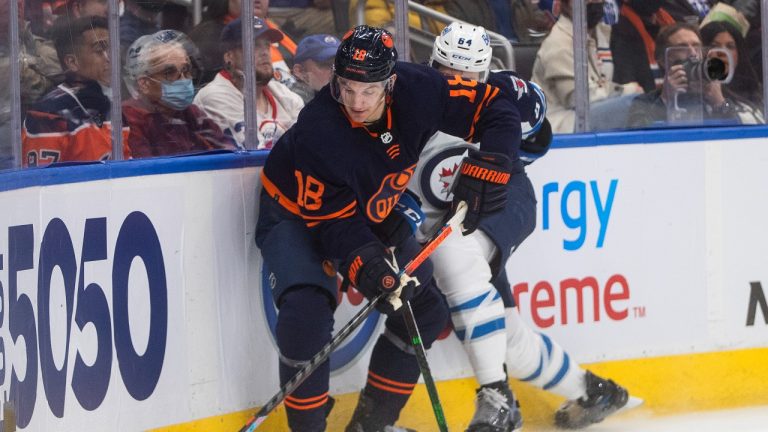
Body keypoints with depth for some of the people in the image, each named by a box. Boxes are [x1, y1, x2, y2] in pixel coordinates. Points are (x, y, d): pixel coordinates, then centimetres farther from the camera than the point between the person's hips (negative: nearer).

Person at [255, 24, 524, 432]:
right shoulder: (317, 132, -37)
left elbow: (496, 110, -16)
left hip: (375, 212, 6)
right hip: (297, 213, -6)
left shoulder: (418, 91, -27)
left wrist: (483, 170, -26)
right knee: (307, 313, -28)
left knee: (426, 307, 1)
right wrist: (366, 266, -43)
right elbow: (334, 220, -30)